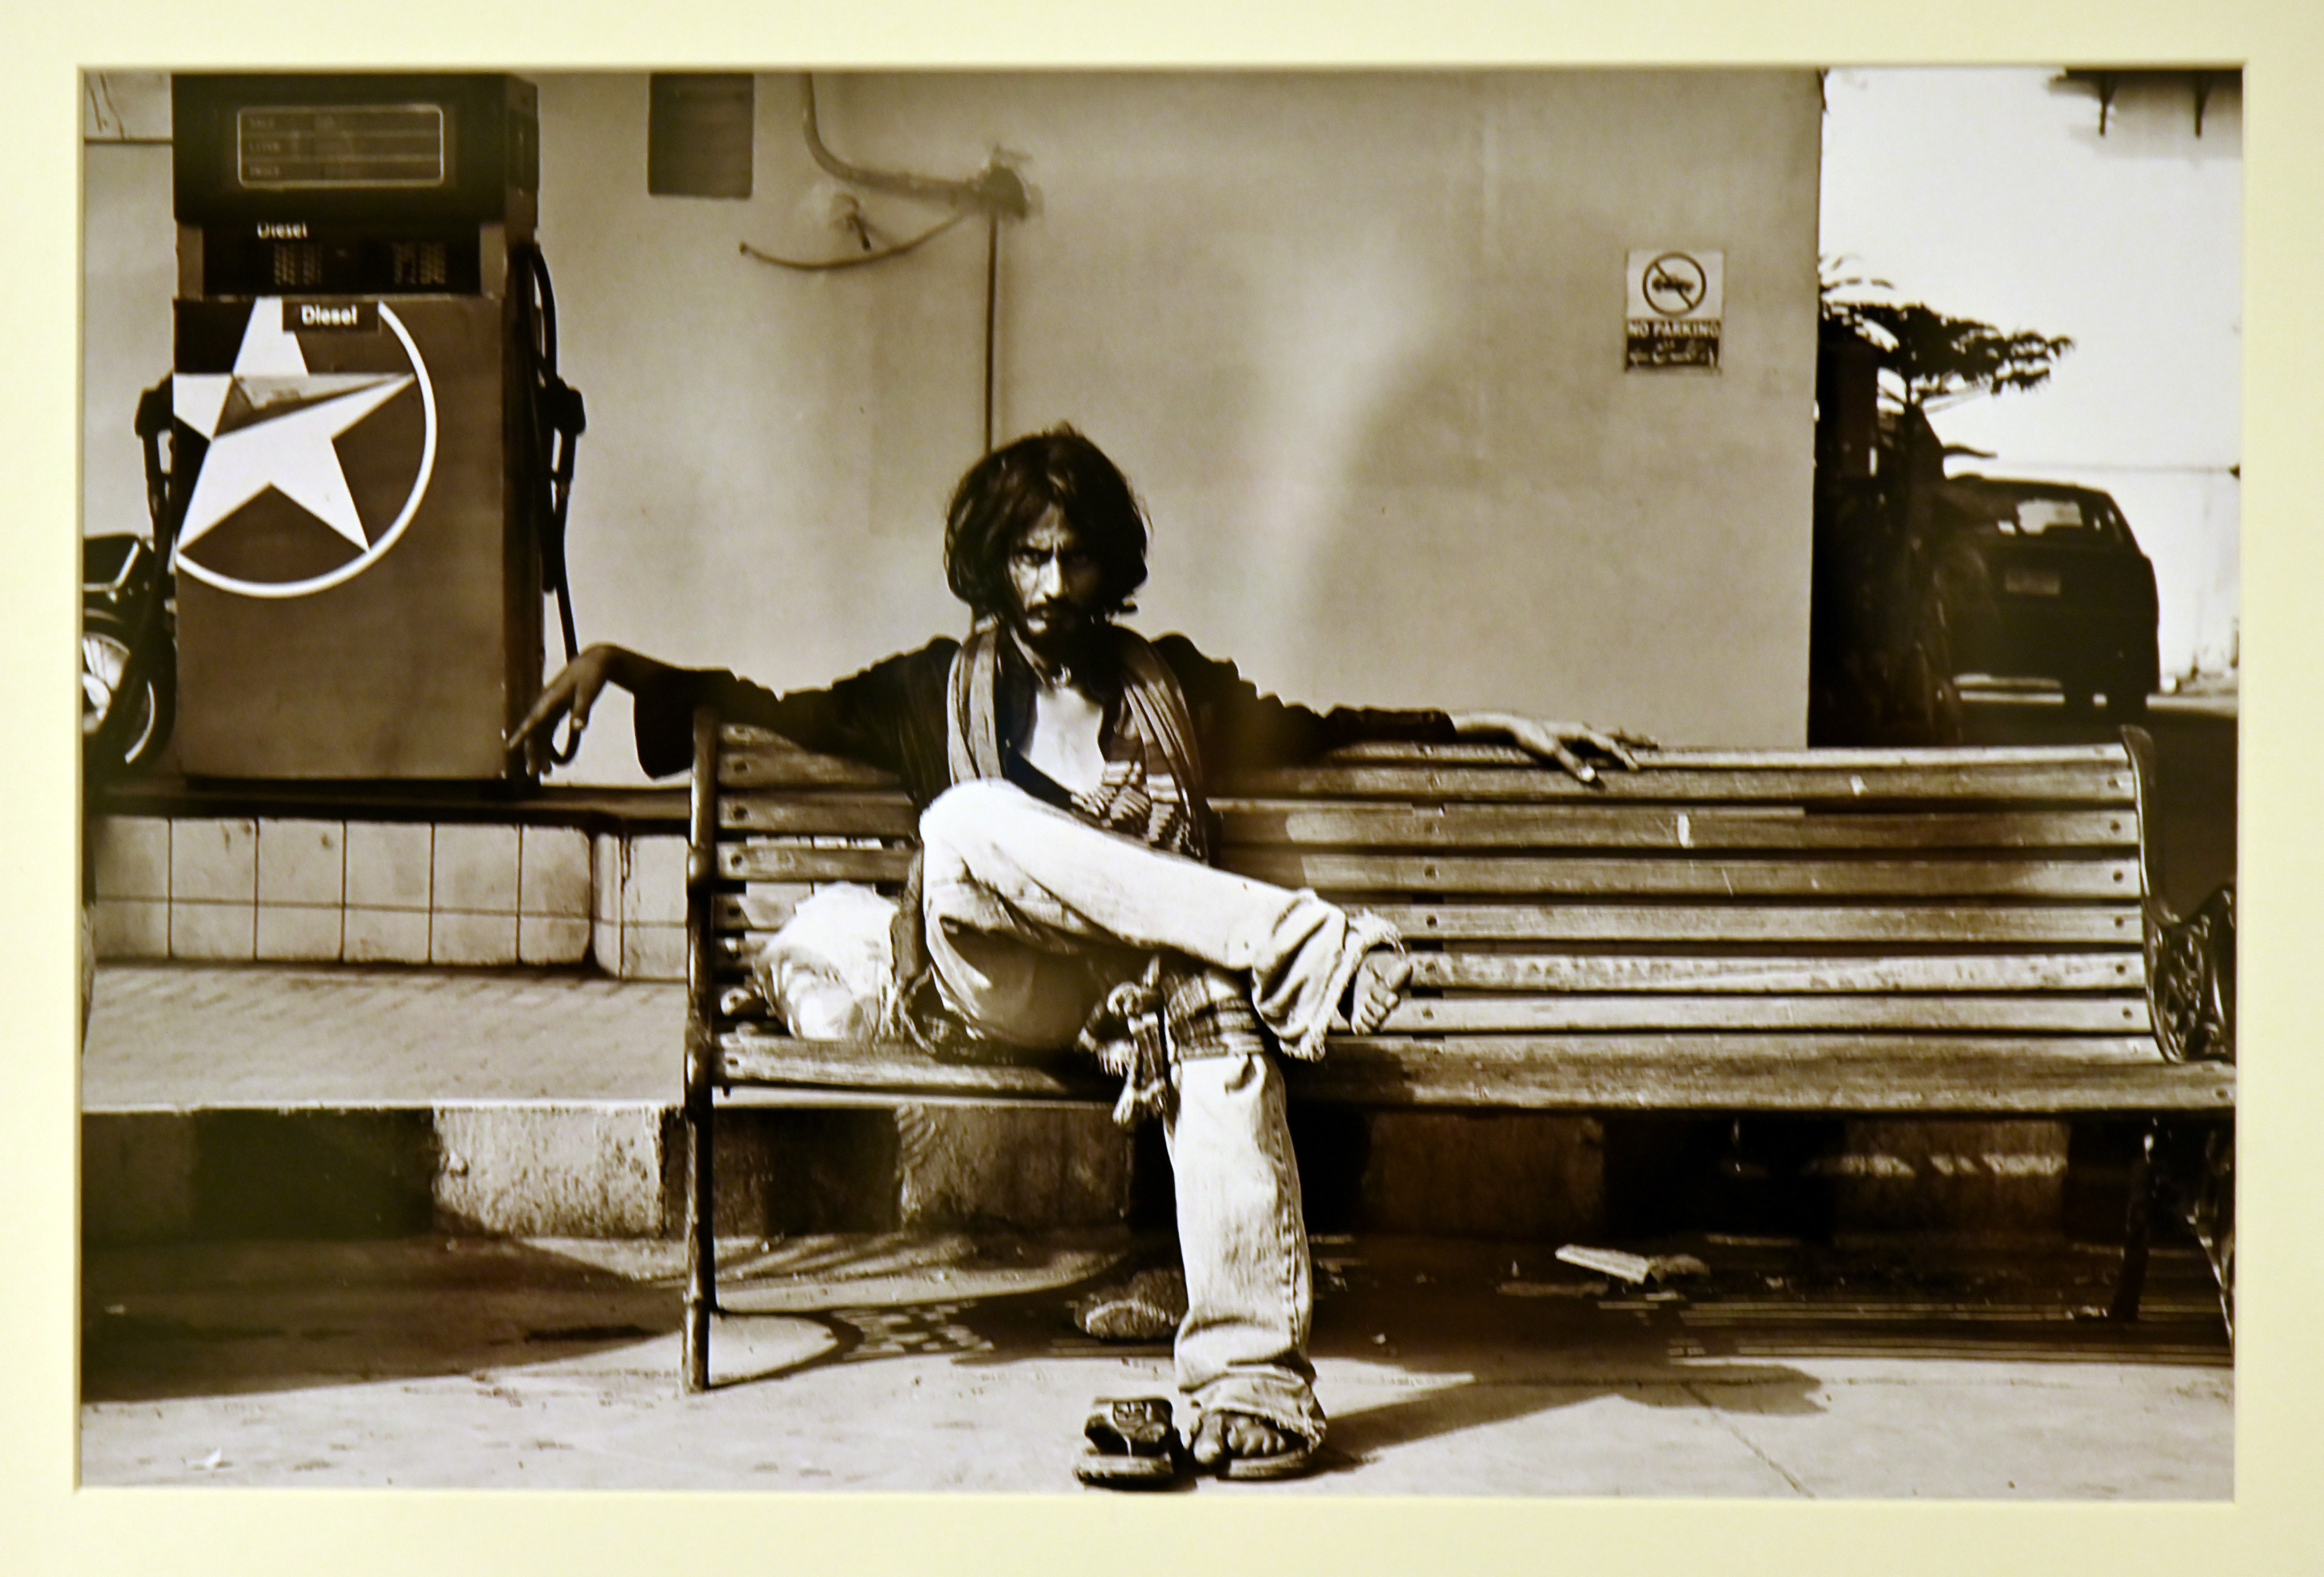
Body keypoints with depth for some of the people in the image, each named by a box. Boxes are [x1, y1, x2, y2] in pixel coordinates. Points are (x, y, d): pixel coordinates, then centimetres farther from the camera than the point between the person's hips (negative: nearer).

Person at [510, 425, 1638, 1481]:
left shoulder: (1168, 684, 26)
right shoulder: (940, 688, 23)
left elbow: (1313, 730, 32)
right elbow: (779, 713, 19)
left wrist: (1503, 727, 29)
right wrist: (615, 663, 6)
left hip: (1142, 974, 1)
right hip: (982, 994, 0)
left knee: (1213, 999, -38)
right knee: (969, 820, -34)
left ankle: (1252, 1365, -44)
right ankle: (1287, 933, -37)